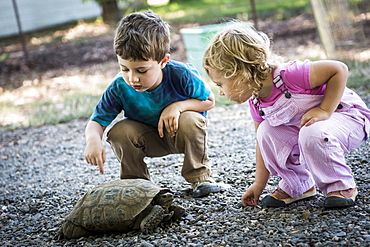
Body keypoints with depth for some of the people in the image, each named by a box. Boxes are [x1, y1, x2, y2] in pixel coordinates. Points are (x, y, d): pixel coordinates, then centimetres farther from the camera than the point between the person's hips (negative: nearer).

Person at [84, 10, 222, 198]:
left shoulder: (181, 75, -27)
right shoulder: (119, 88, -23)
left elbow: (209, 100, -13)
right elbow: (97, 121, -19)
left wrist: (178, 106, -31)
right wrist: (93, 139, -44)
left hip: (181, 134, -1)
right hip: (149, 141, 2)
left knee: (190, 120, -33)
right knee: (119, 131, -27)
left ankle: (199, 176, -10)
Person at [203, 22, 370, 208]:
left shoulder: (289, 75, -32)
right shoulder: (256, 103, -6)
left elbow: (339, 70, -29)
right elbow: (262, 143, 5)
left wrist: (324, 110, -31)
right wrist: (259, 185, 5)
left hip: (349, 116, -7)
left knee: (312, 132, -36)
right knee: (267, 132, -14)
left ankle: (341, 186, -13)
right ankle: (297, 186, 3)